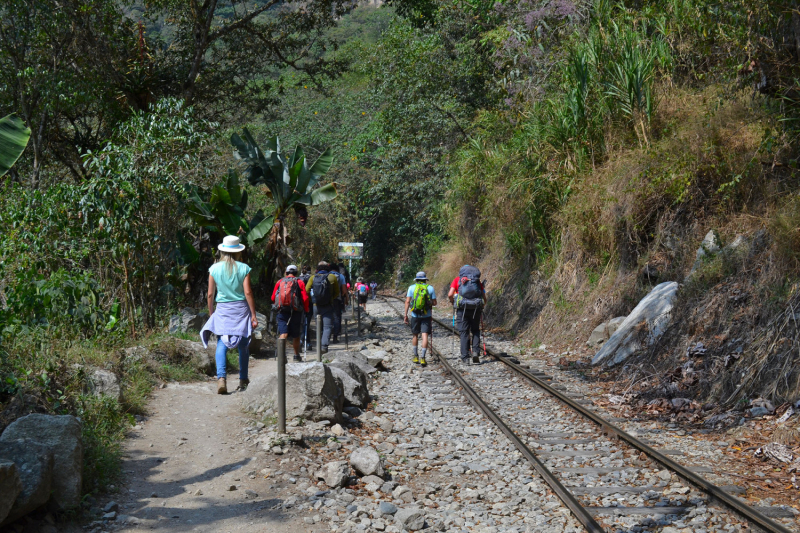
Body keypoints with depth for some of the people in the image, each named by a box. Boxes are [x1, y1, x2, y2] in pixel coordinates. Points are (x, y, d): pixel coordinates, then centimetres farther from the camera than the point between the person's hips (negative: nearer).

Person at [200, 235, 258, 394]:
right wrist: (253, 315, -2)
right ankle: (243, 380, 18)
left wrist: (211, 313, 15)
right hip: (241, 309, 0)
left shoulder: (214, 268, 0)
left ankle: (221, 377, -21)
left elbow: (210, 294, 2)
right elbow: (248, 293, -7)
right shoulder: (243, 268, -5)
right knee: (243, 346, 11)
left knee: (221, 344, -1)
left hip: (222, 310, 1)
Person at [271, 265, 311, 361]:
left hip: (282, 311, 1)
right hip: (296, 312, -1)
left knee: (283, 333, -4)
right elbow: (305, 298, -6)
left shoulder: (280, 282, 7)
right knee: (296, 335, 14)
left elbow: (273, 298, 7)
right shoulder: (299, 282, 1)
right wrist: (306, 310, 8)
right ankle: (297, 355, 26)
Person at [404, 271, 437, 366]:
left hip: (415, 315, 1)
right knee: (425, 336, -5)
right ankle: (423, 358, -13)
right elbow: (434, 303, 1)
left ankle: (416, 357, 23)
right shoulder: (430, 288, 1)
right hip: (426, 316, -1)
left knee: (415, 335, 15)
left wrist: (405, 314, 0)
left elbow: (407, 301, -4)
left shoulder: (412, 287, 1)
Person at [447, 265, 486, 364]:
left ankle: (465, 357, 0)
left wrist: (453, 303, 14)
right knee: (475, 330, 17)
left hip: (462, 308, -1)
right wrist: (482, 307, 25)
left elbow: (450, 294, -3)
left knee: (464, 332, 4)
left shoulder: (457, 280, 10)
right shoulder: (478, 280, 15)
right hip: (476, 308, 1)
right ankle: (476, 351, -1)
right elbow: (484, 297, 9)